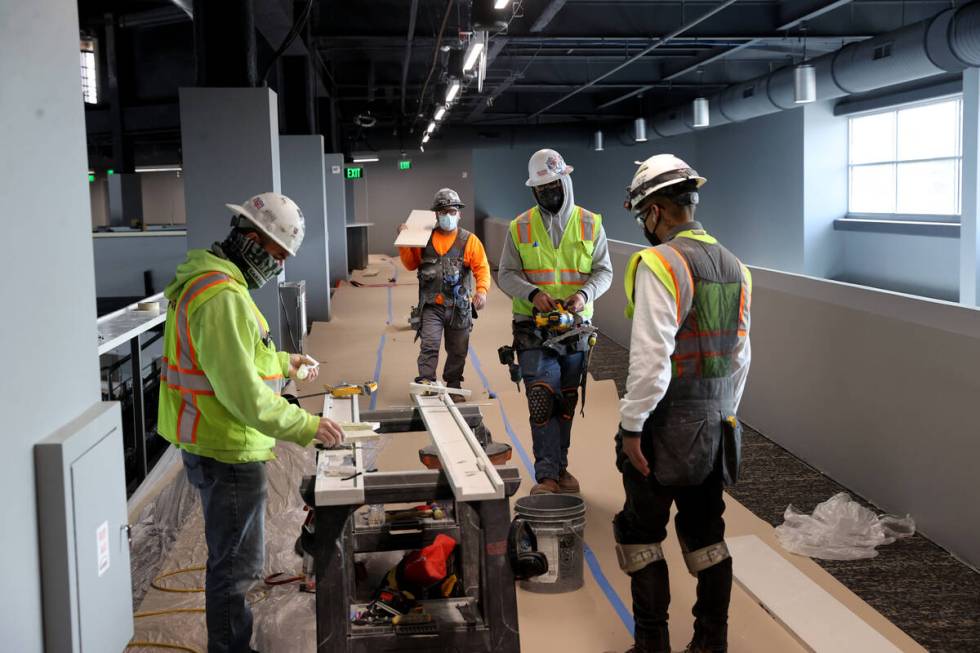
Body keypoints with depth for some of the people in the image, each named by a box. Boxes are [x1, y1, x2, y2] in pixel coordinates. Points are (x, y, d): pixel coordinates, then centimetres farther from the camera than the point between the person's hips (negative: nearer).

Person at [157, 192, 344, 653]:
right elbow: (245, 395, -28)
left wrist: (283, 362, 20)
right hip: (227, 454, -11)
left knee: (232, 557, 24)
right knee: (236, 563, 4)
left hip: (211, 446, 11)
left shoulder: (209, 280, 10)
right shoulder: (223, 296, -25)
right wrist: (308, 427, -22)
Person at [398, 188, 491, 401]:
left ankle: (453, 387, 27)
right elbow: (411, 264, 14)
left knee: (457, 351, 11)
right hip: (431, 306, 0)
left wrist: (482, 290, -22)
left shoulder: (469, 240, 1)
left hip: (459, 307, 0)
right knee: (429, 346, -14)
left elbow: (482, 267, -5)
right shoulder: (425, 239, 7)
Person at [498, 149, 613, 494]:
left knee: (567, 401, 12)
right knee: (542, 399, -11)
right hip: (534, 328, -2)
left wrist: (585, 293, -17)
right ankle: (546, 475, -8)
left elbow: (604, 271, 3)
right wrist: (532, 293, -18)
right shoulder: (521, 227, 1)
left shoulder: (590, 224, 3)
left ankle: (560, 466, 25)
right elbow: (506, 274, 1)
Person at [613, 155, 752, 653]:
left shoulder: (658, 263, -16)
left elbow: (651, 357, -21)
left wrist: (631, 426, -15)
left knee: (641, 533, 7)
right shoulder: (734, 267, 8)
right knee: (706, 534, 16)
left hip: (665, 425, -7)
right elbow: (740, 357, 13)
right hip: (716, 425, 7)